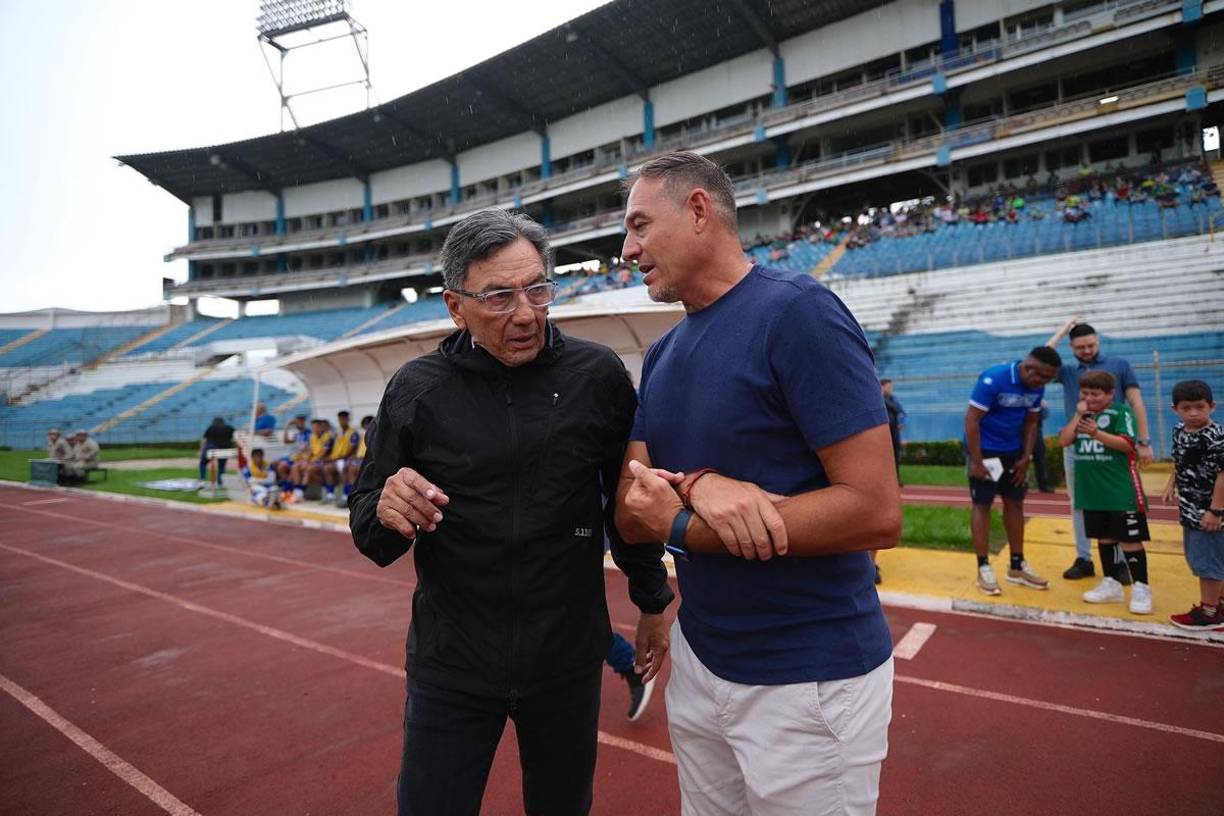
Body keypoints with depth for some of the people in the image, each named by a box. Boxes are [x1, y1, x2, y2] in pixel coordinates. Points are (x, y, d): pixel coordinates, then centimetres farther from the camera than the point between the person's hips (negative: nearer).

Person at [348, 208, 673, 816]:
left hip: (569, 662, 1)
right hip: (450, 667, 0)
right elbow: (368, 533, -1)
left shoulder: (599, 376, -8)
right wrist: (386, 513, -24)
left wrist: (652, 604, 11)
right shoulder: (417, 390, -8)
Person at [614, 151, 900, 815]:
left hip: (810, 678, -6)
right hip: (699, 659, 7)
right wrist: (697, 486, -21)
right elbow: (631, 514, 1)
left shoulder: (796, 312, -17)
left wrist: (683, 526, -18)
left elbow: (875, 512, -23)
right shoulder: (661, 355, 6)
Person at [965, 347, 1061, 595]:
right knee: (982, 505, -2)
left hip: (1013, 452, 7)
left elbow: (1031, 423, 10)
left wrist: (1026, 458, 2)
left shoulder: (1036, 387, -3)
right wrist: (976, 462, -22)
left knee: (1015, 504, 10)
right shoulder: (993, 379, -23)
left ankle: (1017, 566, 21)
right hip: (985, 451, -7)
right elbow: (971, 420, -22)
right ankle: (984, 569, 5)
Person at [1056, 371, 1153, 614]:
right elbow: (1064, 441, -1)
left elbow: (1126, 444, -16)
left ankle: (1141, 588, 9)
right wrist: (1078, 415, -7)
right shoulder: (1082, 415, 11)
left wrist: (1097, 433, -29)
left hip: (1121, 490, -6)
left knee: (1130, 538, -1)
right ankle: (1111, 584, 25)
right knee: (1104, 537, 14)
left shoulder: (1121, 412, -6)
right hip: (1092, 491, 6)